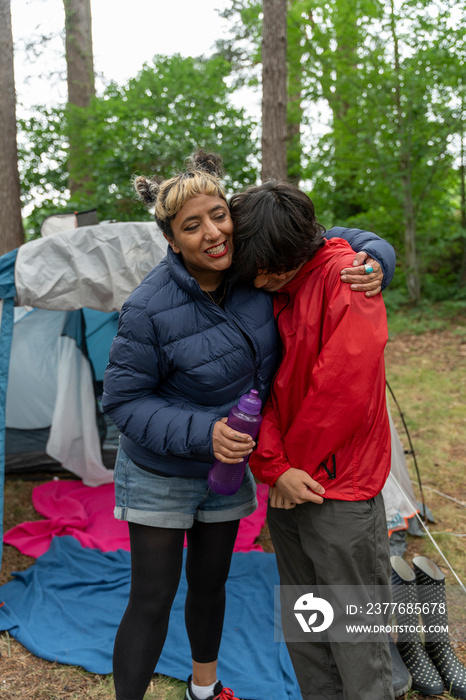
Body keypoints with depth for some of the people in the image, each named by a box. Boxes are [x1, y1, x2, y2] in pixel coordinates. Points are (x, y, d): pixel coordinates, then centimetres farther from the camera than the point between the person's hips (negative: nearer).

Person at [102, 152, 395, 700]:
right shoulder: (149, 309, -27)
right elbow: (123, 399, -19)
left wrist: (373, 258, -22)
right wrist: (202, 433, -29)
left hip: (227, 469, 5)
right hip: (161, 476, -5)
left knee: (210, 583, 22)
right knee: (153, 599, 3)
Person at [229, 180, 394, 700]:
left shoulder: (344, 275, -15)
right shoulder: (265, 295, 4)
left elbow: (343, 387, -20)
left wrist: (296, 465, -8)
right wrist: (275, 466, -12)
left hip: (340, 488, -6)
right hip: (288, 489, 7)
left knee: (356, 638, 7)